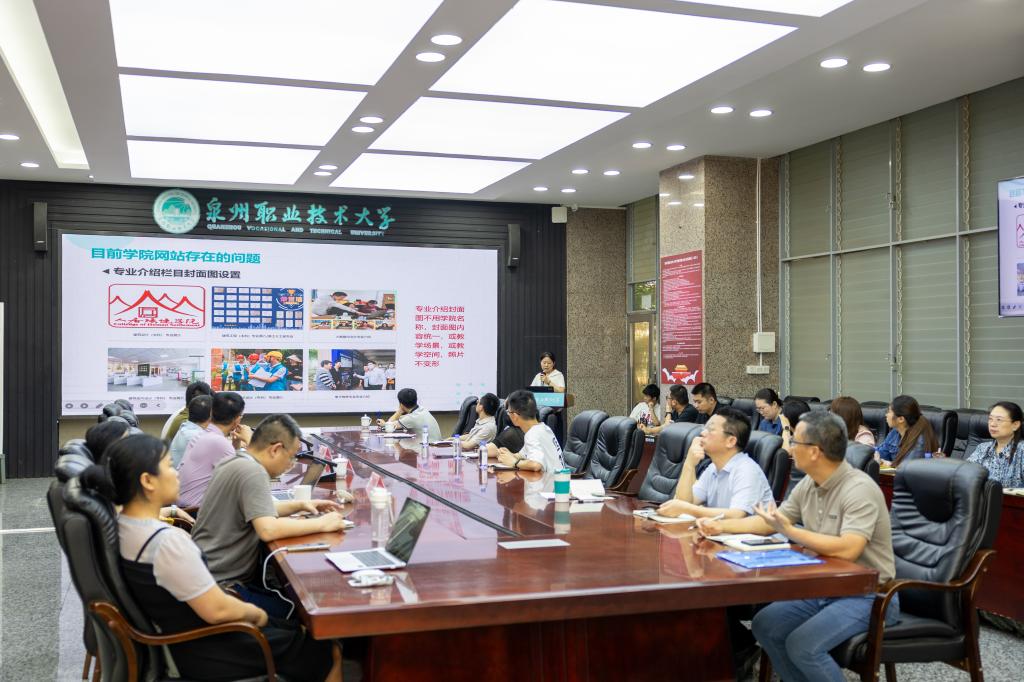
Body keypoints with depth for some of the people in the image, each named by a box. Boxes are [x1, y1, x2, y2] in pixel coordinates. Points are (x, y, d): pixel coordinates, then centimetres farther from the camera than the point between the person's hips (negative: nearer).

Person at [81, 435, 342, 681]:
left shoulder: (124, 525, -4)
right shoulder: (166, 541, -32)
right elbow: (217, 610, -26)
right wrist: (256, 613, -9)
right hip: (203, 652, -9)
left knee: (294, 632, 23)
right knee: (328, 653, 4)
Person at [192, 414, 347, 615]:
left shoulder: (235, 462, 11)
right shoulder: (253, 472, -19)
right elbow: (268, 530, -30)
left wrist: (300, 505, 16)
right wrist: (321, 524, -19)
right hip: (222, 585, -10)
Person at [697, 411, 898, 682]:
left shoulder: (859, 489, -23)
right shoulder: (808, 484, 3)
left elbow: (847, 549, -34)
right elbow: (772, 522, 15)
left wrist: (789, 531, -30)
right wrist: (721, 526, 6)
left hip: (867, 595, -8)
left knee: (802, 646, -23)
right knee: (765, 625, -1)